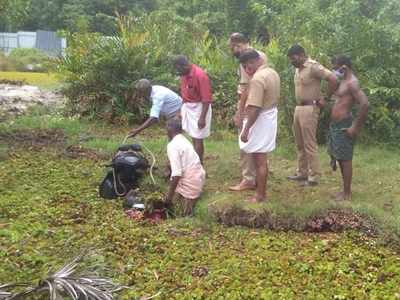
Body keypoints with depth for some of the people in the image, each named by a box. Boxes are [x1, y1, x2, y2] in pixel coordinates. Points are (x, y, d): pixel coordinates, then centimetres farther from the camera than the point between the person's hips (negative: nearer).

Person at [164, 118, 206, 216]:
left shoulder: (172, 145, -15)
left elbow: (176, 174, -21)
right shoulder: (184, 140, 11)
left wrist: (170, 195, -14)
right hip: (199, 178, 8)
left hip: (189, 184, -8)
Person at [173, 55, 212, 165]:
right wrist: (181, 111, 16)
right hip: (188, 107, 7)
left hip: (199, 108, -7)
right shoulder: (184, 74, 3)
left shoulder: (200, 75, -21)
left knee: (198, 139, -2)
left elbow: (206, 99, -20)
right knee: (194, 138, 12)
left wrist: (202, 118, -22)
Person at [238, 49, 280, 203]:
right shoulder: (273, 73, 8)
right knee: (261, 158, 19)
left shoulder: (258, 78, -23)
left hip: (259, 121, -9)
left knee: (259, 160, 1)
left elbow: (254, 108, -25)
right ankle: (260, 187, 30)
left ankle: (260, 195, 10)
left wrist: (246, 129, -22)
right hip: (270, 118, 9)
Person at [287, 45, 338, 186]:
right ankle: (302, 173, 25)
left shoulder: (313, 66, -14)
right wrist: (298, 107, 13)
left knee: (309, 144, -5)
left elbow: (333, 80, -21)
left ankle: (314, 177, 3)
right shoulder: (298, 69, 12)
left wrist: (325, 99, -12)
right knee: (300, 144, 14)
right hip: (298, 108, 9)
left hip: (309, 109, -9)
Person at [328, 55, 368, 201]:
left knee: (345, 159, -2)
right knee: (339, 158, 16)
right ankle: (345, 190, 27)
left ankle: (347, 194, 8)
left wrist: (356, 127, -23)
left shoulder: (352, 83, -17)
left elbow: (365, 104, -27)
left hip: (343, 127, -10)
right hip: (336, 125, 10)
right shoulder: (344, 82, 14)